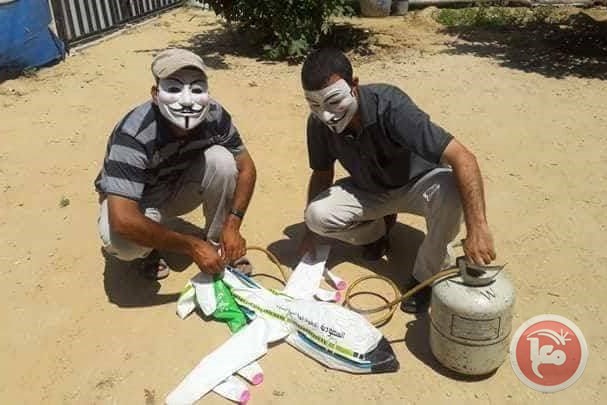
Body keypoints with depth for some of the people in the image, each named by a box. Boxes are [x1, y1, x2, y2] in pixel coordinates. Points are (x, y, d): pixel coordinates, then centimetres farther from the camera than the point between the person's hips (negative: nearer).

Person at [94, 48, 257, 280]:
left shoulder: (214, 115, -24)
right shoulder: (133, 135, -37)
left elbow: (246, 167, -12)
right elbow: (122, 220, -41)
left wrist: (232, 225, -24)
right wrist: (193, 246, -36)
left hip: (179, 187, 4)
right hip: (135, 199, -3)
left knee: (221, 159, -25)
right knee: (122, 241, -36)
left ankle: (218, 244, -4)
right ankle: (147, 250, 3)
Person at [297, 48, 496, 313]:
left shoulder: (389, 106, -36)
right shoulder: (318, 123, -20)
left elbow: (463, 158, -41)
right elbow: (322, 173, 0)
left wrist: (477, 228, -52)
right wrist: (310, 233, 0)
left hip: (418, 182, -3)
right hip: (369, 189, 4)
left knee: (450, 190, -38)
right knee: (317, 214, -22)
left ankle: (428, 274, -12)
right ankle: (378, 230, 10)